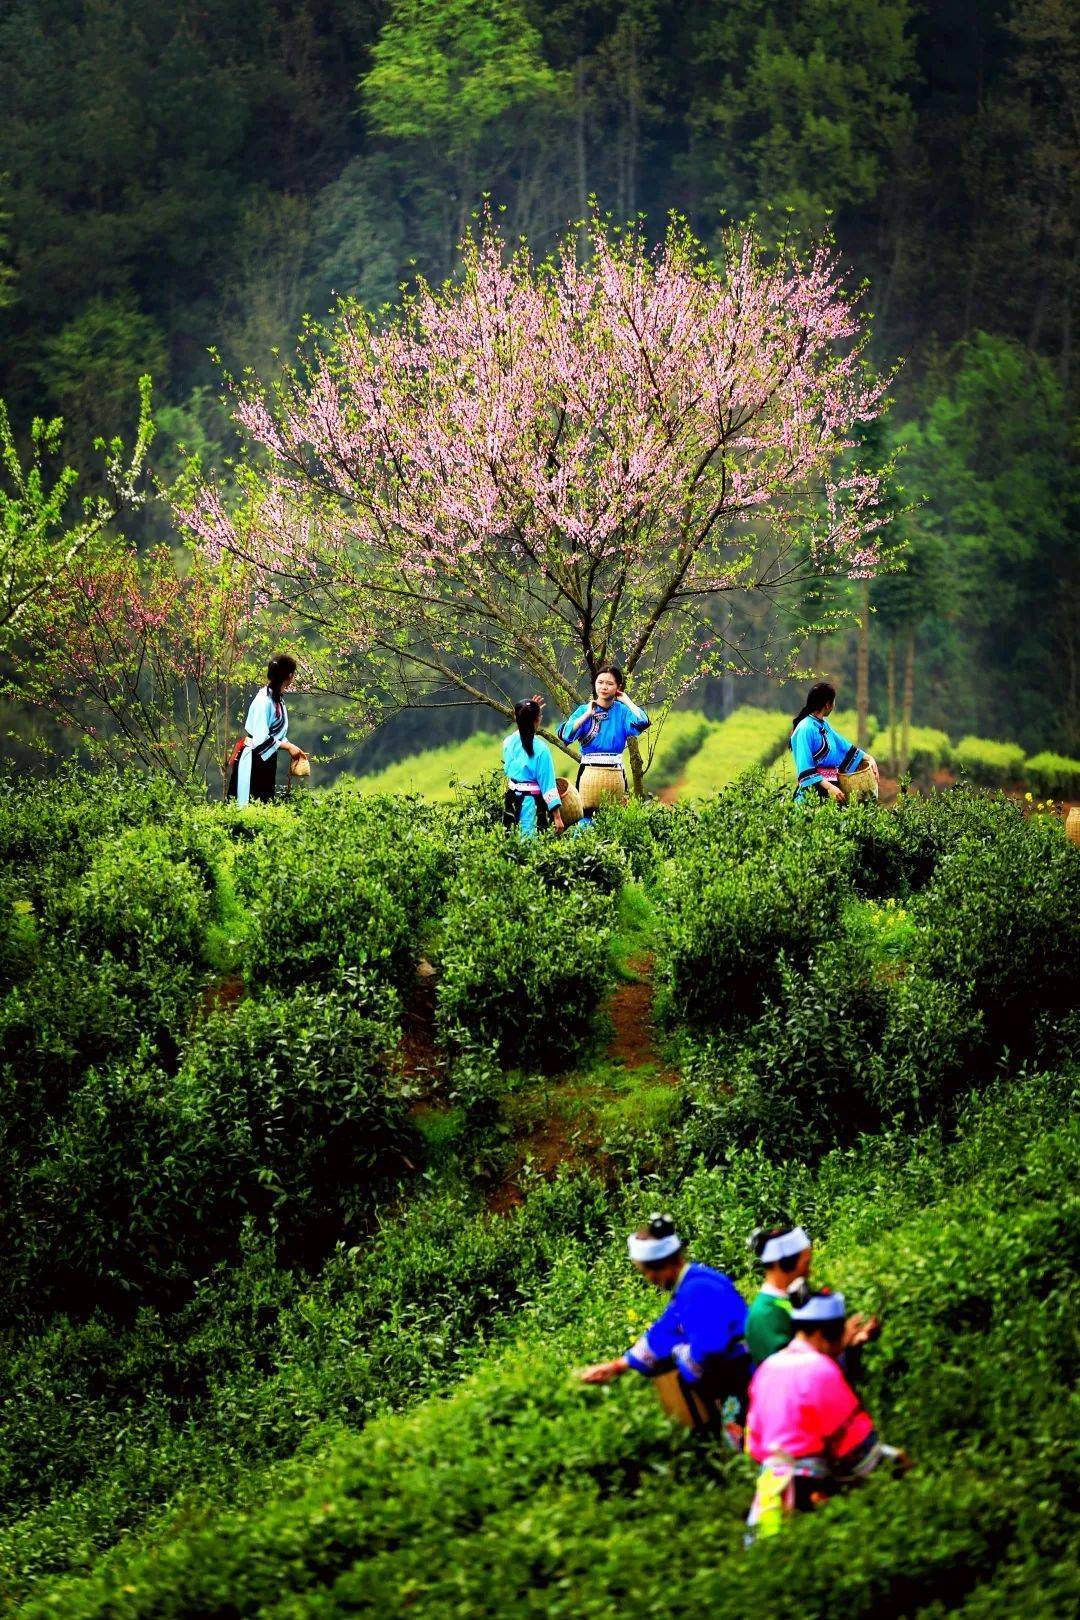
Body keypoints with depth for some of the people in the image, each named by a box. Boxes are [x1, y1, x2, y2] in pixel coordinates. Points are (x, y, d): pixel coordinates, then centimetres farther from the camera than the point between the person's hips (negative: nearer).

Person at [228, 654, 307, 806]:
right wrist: (288, 746, -16)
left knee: (265, 804, 10)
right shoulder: (264, 700, -21)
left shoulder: (278, 699, 7)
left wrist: (293, 748, 5)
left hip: (267, 759, 9)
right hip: (252, 760, -9)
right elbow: (260, 740, -23)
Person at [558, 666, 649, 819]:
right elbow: (565, 734, -8)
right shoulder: (585, 710, 5)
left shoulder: (622, 711, 6)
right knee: (585, 815, -7)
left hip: (615, 773, 1)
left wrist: (626, 700, -3)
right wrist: (587, 714, -9)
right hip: (589, 772, -1)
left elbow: (642, 722, -14)